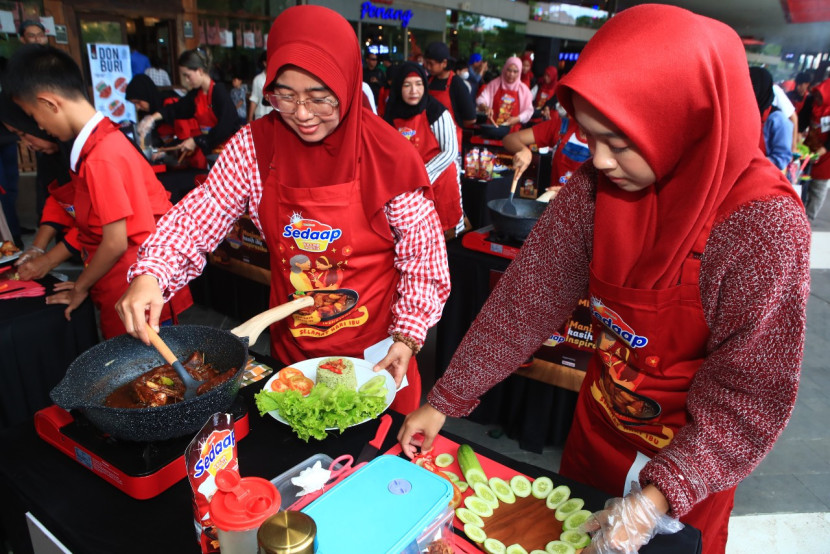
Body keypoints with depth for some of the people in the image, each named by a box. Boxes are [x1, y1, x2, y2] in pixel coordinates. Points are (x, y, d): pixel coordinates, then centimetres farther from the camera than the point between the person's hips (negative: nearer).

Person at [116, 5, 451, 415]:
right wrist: (149, 274, -23)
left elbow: (422, 257, -11)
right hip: (292, 346, 3)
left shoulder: (389, 157, -17)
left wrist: (407, 336, -16)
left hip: (375, 352, -2)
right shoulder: (254, 146, -8)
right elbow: (200, 215, -7)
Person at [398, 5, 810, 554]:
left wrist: (659, 498, -30)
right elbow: (525, 298, -15)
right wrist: (445, 400, -15)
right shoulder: (595, 189, -18)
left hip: (689, 458, -3)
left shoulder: (766, 225, -29)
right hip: (598, 424, 4)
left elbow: (753, 392, -23)